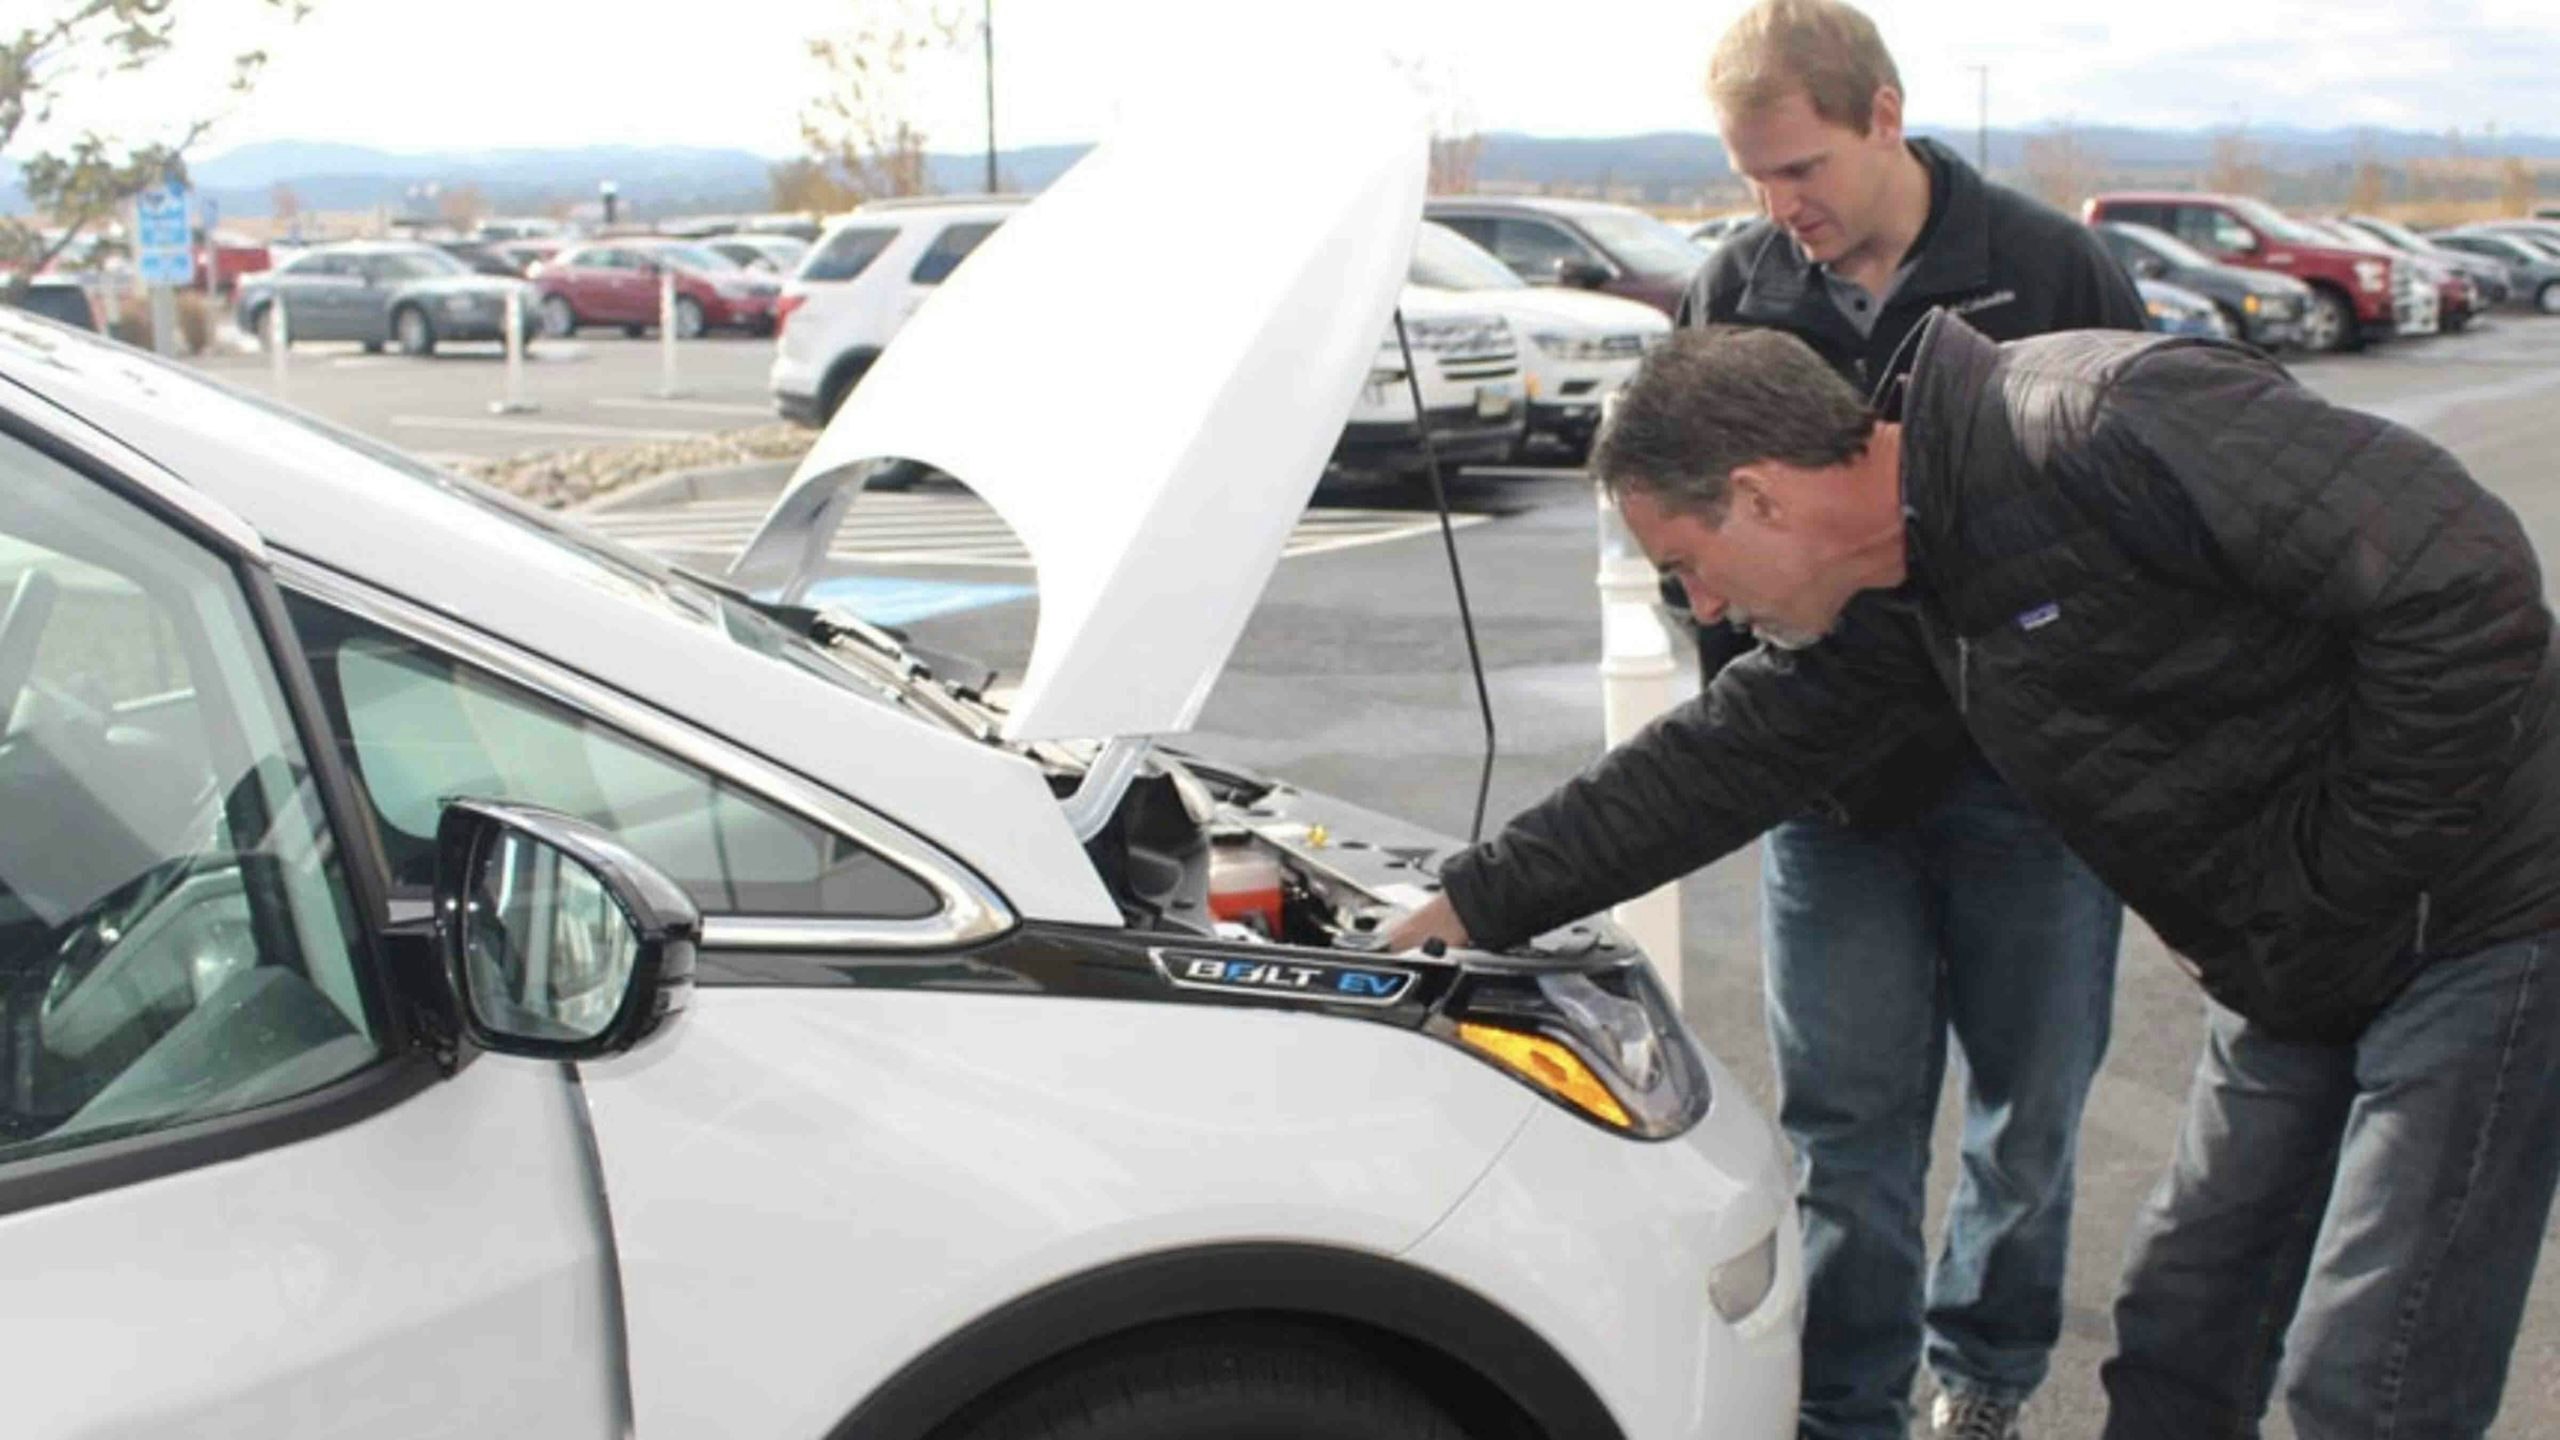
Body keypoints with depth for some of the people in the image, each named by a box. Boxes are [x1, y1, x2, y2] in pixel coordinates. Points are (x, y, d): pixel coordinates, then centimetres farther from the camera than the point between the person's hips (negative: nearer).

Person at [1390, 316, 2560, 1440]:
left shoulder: (2101, 428, -27)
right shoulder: (1893, 602, 1)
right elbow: (1722, 759, 9)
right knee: (2179, 1340, 16)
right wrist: (1479, 902, 9)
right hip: (2299, 973, 8)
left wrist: (2342, 877, -20)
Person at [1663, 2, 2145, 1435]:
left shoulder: (2053, 270, -7)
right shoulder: (1735, 294, 0)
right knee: (1849, 1115, 4)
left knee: (2032, 1106, 12)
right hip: (1830, 780, 1)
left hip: (2029, 776, -1)